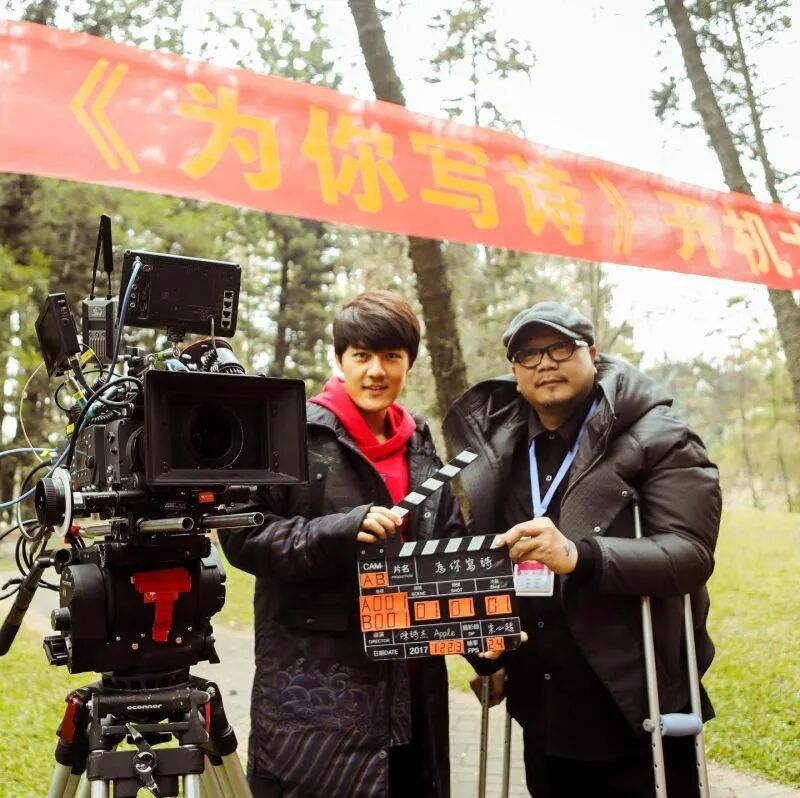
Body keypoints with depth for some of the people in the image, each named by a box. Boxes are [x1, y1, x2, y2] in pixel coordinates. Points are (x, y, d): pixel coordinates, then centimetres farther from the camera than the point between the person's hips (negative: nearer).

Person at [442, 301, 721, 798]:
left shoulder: (657, 437, -9)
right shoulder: (495, 447, 7)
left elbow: (692, 553, -21)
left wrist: (578, 555, -34)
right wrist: (487, 656, 9)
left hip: (636, 712, -5)